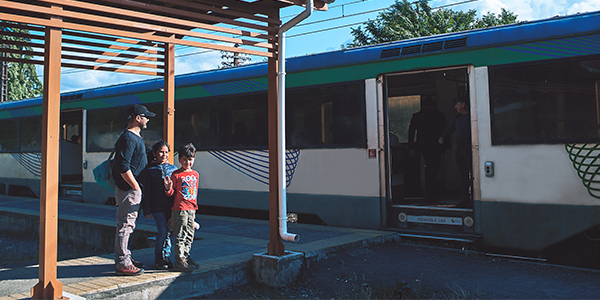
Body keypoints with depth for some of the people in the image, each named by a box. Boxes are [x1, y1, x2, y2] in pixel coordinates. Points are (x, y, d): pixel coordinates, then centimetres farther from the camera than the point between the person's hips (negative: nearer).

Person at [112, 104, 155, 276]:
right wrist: (136, 187, -19)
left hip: (131, 189, 11)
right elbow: (123, 168, -23)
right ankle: (122, 264, 1)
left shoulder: (136, 137, 18)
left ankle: (125, 258, 26)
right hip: (128, 189, -11)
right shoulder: (128, 138, -16)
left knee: (126, 226, 16)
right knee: (125, 225, -5)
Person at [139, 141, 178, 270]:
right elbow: (146, 192, 0)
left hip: (171, 206, 4)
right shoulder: (150, 170, 0)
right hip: (157, 207, -4)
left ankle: (166, 256, 20)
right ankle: (158, 259, 7)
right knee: (162, 232, -9)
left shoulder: (173, 169, 9)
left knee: (170, 231, 4)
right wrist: (146, 210, -3)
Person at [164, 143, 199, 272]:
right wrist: (168, 189, -25)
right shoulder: (176, 174, -7)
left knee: (189, 236, 12)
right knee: (180, 236, -3)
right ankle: (179, 262, 2)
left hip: (191, 209, 6)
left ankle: (186, 257, 25)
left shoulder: (195, 174, 10)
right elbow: (172, 193, -4)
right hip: (180, 209, -6)